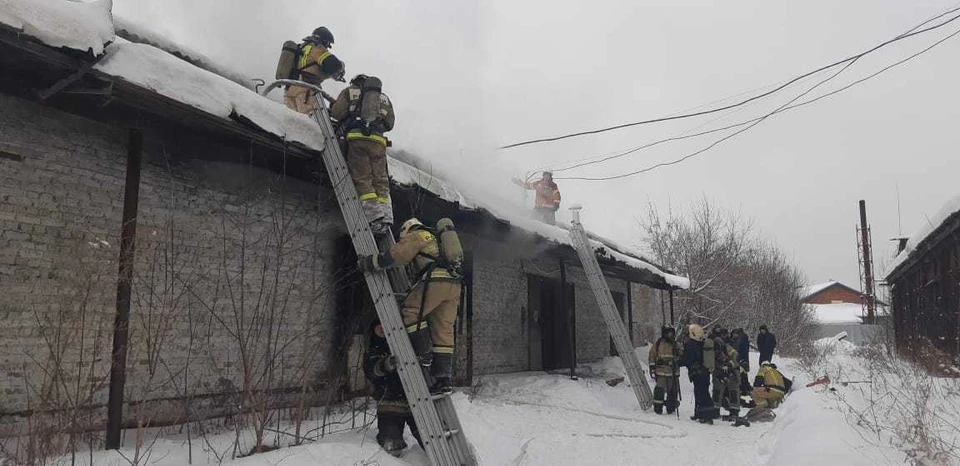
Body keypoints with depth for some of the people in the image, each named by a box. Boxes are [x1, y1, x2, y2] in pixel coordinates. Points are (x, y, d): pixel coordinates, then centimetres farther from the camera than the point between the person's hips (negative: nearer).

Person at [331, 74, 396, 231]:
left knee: (362, 176, -6)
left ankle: (372, 208, -20)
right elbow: (390, 123, 20)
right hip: (378, 140, 3)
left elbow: (337, 112, 3)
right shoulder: (384, 97, 27)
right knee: (380, 177, 3)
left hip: (357, 137, -3)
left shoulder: (350, 91, 16)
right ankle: (385, 210, -11)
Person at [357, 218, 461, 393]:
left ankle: (424, 355, -5)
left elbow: (396, 256, -2)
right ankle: (443, 380, 3)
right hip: (453, 282, 8)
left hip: (436, 280, -8)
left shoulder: (415, 236, 10)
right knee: (443, 329, 6)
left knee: (411, 313, 2)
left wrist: (369, 263, 5)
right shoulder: (435, 238, 36)